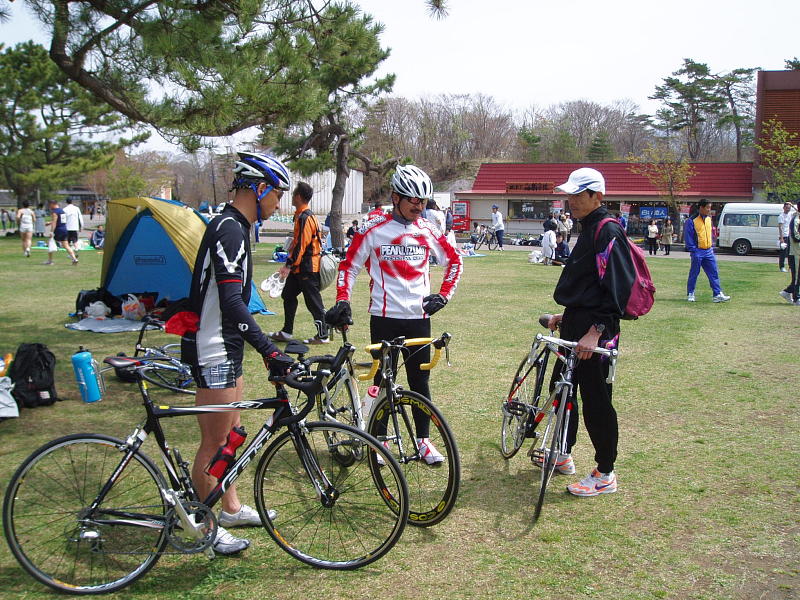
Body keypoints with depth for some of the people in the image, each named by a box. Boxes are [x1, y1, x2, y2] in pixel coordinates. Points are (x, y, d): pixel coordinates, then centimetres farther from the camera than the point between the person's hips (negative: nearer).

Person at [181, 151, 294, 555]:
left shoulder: (232, 227, 13)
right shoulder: (229, 229, -20)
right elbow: (231, 301, -30)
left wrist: (260, 344, 27)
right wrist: (268, 350, -34)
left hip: (226, 348, 10)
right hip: (213, 353, -10)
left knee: (231, 434, 19)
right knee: (214, 442, 0)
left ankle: (231, 509, 33)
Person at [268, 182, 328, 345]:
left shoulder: (304, 218, -18)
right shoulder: (301, 215, 15)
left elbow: (301, 245, -23)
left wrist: (289, 265, -22)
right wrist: (290, 265, 22)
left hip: (307, 268, -11)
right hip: (300, 268, 11)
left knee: (313, 301, -3)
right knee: (288, 296, 15)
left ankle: (322, 335, 5)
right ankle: (286, 332, 22)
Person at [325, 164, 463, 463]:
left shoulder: (428, 231, 4)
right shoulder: (373, 230, -4)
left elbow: (454, 261, 16)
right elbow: (349, 266, 1)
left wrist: (443, 295, 7)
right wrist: (342, 301, -10)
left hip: (418, 317, 2)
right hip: (384, 317, -2)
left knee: (420, 380, 8)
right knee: (382, 380, 6)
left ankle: (423, 440, 19)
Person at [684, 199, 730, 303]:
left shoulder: (708, 219, 11)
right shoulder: (692, 221, -11)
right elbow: (688, 237, -10)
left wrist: (712, 246, 15)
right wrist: (693, 249, -14)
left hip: (708, 251, 6)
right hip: (698, 251, -6)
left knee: (714, 273, 1)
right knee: (694, 274, 3)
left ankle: (717, 294, 2)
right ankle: (690, 294, 15)